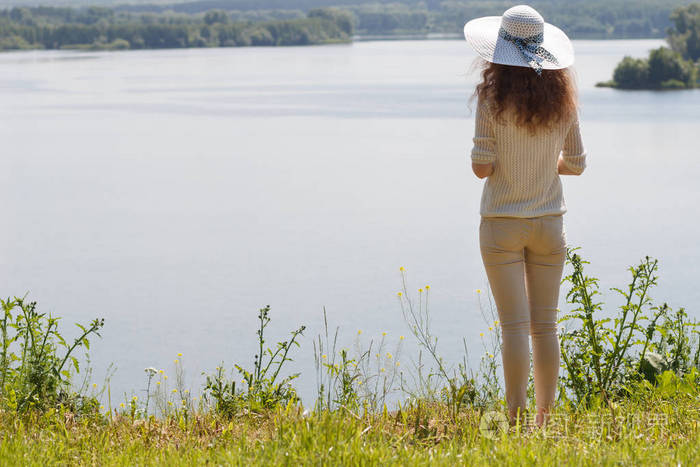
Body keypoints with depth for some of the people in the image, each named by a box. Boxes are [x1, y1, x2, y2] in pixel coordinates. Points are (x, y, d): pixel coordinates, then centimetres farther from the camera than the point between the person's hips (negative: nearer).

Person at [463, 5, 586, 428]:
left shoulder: (494, 96, -13)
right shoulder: (562, 97, -1)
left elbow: (482, 167, -13)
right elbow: (577, 163, 6)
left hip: (502, 224, -3)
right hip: (549, 221, 3)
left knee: (515, 325, -2)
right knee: (545, 325, 9)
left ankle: (517, 420, -2)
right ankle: (545, 416, 13)